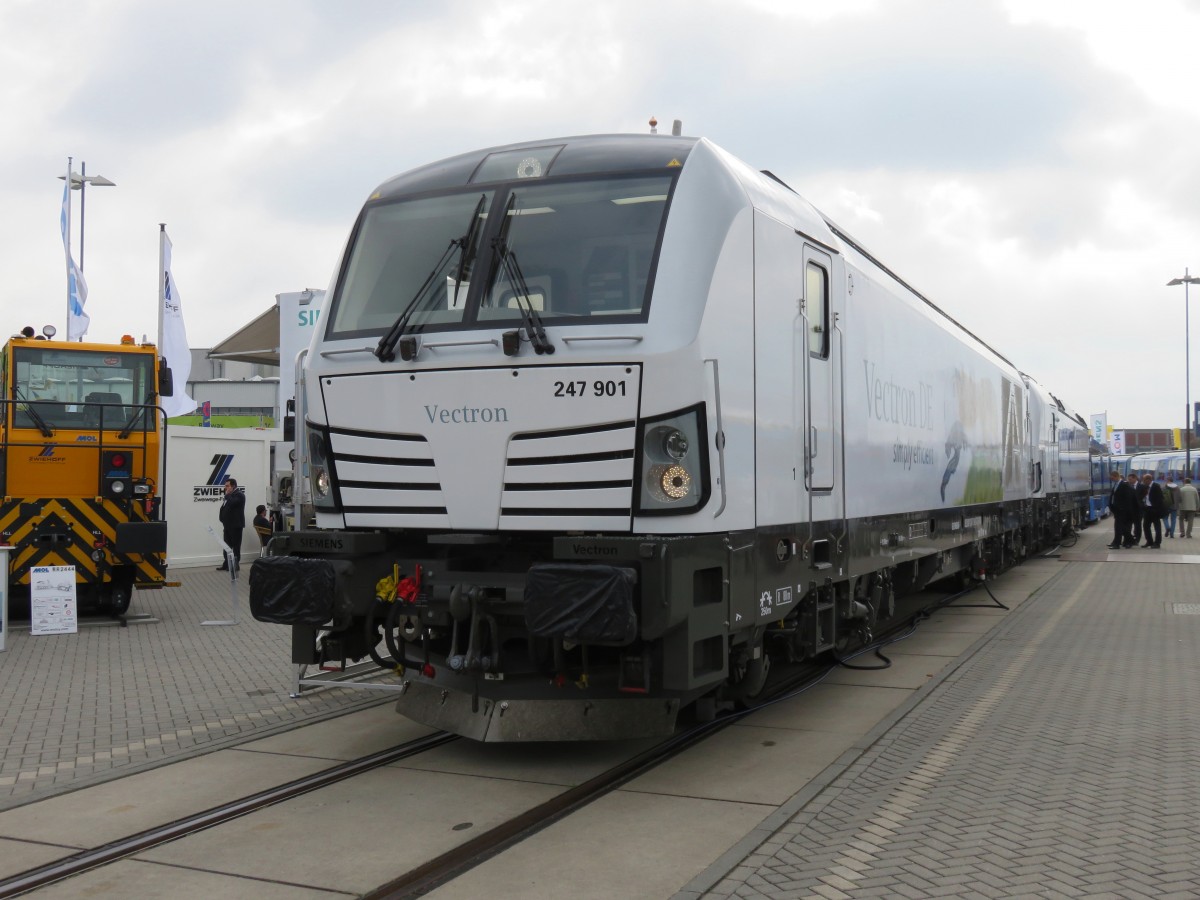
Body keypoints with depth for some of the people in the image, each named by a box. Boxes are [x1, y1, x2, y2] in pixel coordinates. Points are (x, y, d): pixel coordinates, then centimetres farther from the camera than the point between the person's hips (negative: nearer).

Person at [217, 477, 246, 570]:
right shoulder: (230, 495, 17)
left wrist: (228, 495, -13)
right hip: (228, 525, 9)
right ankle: (226, 564, 15)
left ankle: (235, 565, 2)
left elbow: (231, 503, -28)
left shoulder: (239, 495, -11)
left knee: (236, 546, -2)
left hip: (236, 525, -9)